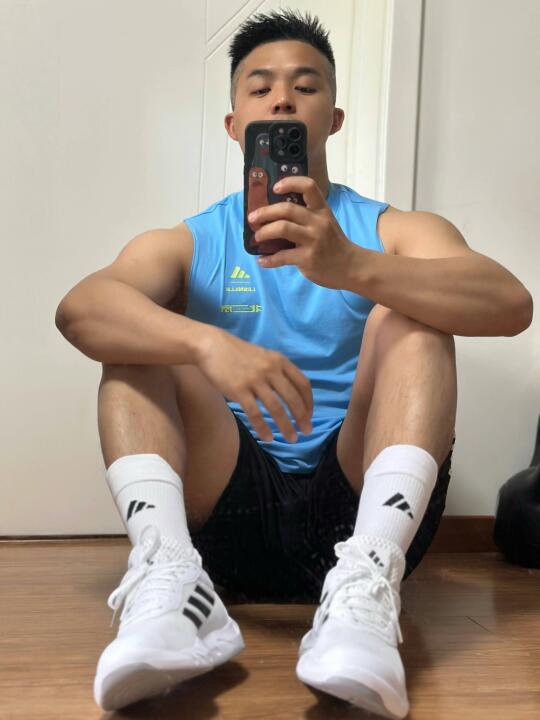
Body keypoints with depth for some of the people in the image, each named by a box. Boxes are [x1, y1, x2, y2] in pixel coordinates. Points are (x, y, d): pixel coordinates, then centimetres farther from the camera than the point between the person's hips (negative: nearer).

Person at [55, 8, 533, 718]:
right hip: (231, 510, 1)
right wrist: (209, 344, -34)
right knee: (141, 331, -12)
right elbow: (78, 307, -14)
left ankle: (369, 579, -37)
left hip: (365, 503, 0)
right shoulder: (187, 244, 9)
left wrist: (353, 268, -31)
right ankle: (168, 573, -35)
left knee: (409, 310, -16)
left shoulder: (396, 232, 8)